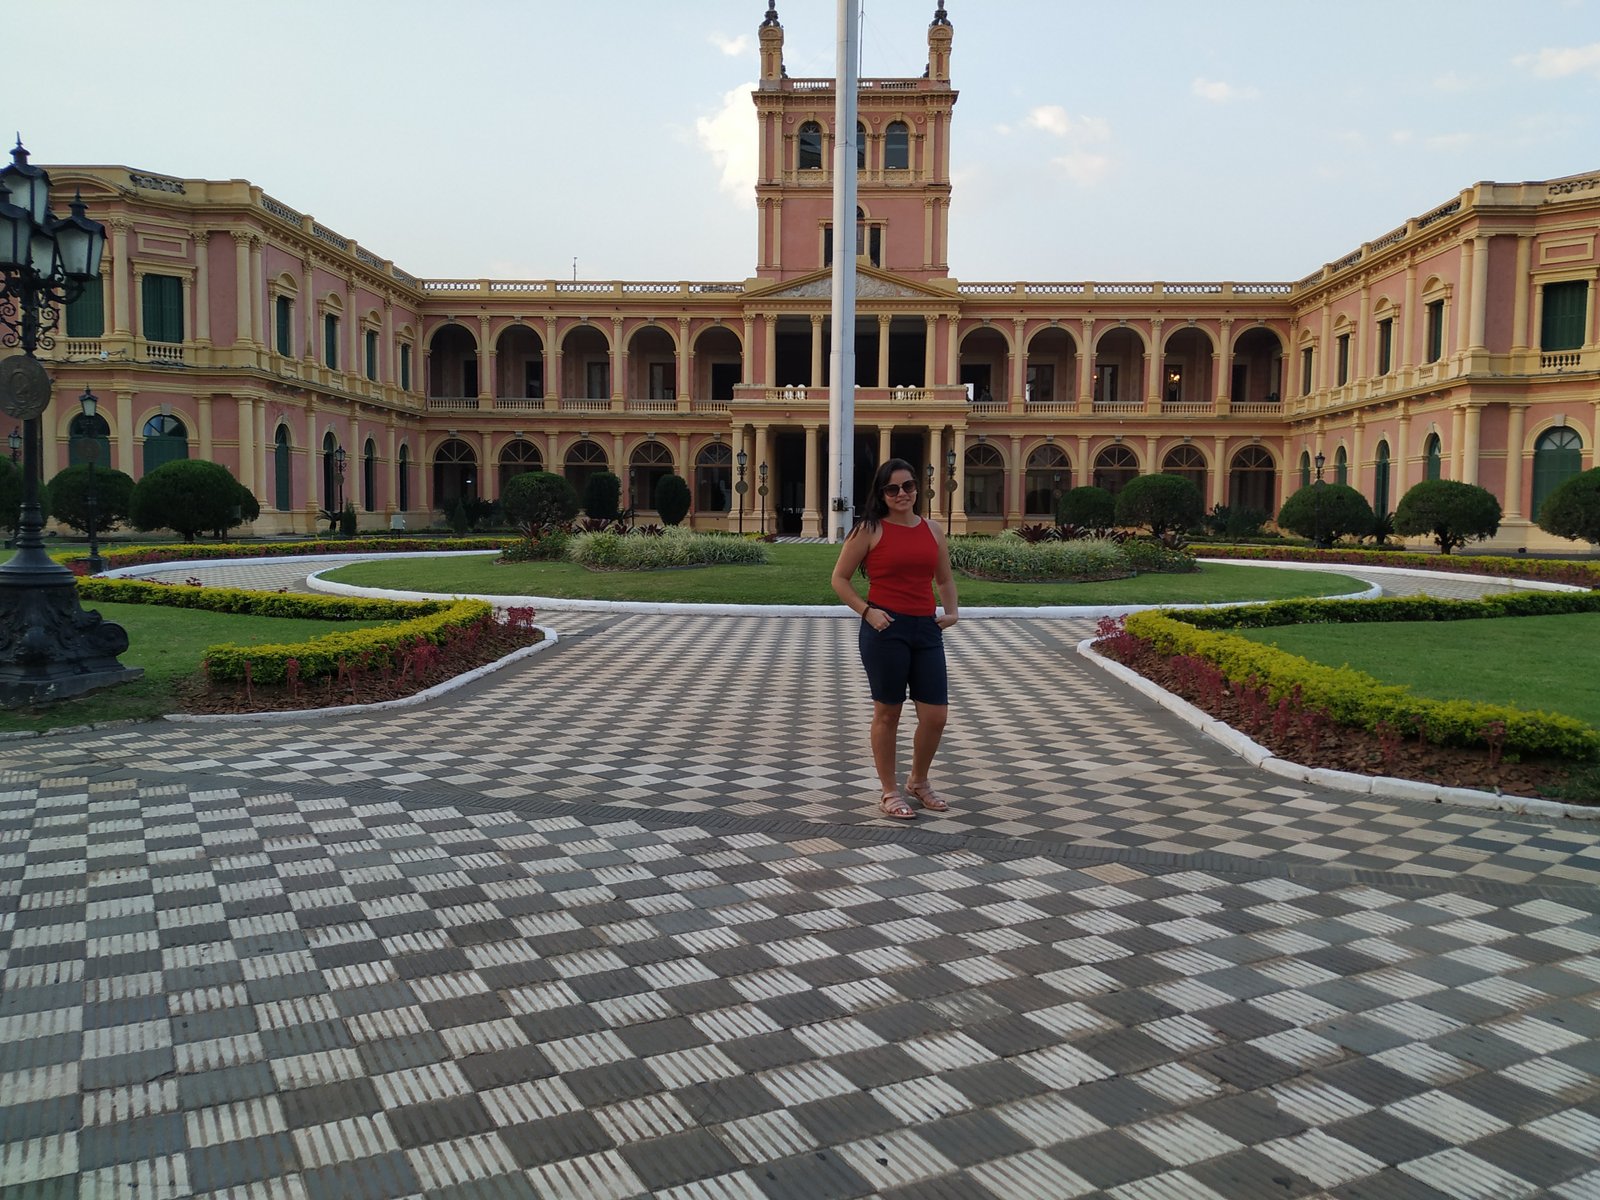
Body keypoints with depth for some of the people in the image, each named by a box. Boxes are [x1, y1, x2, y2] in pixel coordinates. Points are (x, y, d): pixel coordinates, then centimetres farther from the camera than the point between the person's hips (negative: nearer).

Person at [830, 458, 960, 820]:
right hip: (885, 629, -5)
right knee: (888, 712, 6)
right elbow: (839, 578, -1)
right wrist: (867, 610, -12)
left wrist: (952, 610, 6)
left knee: (936, 716, 5)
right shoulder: (870, 529, -3)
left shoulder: (931, 530, 11)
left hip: (926, 629, 5)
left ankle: (918, 781, 31)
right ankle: (889, 792, 22)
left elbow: (944, 579, 23)